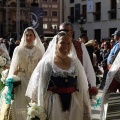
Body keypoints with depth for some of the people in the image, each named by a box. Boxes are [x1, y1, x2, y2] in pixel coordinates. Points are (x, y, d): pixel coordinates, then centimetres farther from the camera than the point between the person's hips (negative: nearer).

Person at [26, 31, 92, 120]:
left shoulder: (75, 63, 5)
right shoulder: (46, 63, -5)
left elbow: (82, 88, 9)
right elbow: (39, 87, -4)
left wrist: (86, 111, 8)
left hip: (74, 106, 3)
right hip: (53, 106, -3)